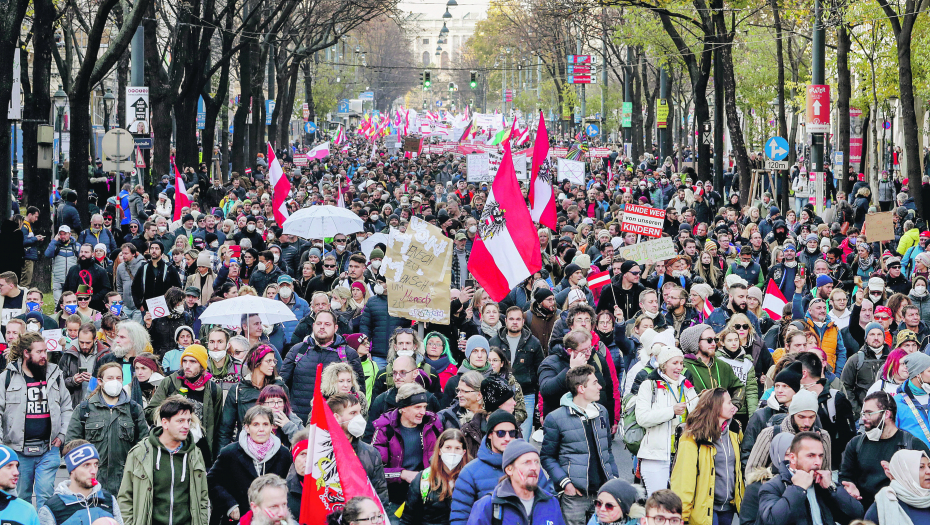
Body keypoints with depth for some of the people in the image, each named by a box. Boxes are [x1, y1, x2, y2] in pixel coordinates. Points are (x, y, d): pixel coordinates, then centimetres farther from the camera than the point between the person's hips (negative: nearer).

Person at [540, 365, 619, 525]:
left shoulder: (602, 412, 13)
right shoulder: (555, 418, -5)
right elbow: (547, 456, -2)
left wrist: (615, 477, 11)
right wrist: (564, 482, -12)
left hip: (603, 493, 5)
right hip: (575, 495, -5)